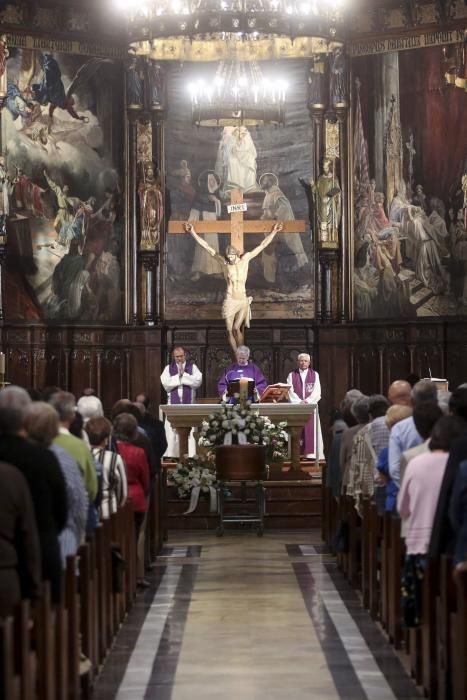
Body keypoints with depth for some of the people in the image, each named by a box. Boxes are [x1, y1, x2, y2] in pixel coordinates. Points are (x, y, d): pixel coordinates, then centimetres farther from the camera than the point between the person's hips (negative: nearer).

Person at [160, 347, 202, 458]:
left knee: (190, 432, -8)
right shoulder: (168, 368, 10)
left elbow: (198, 381, -6)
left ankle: (190, 457, -8)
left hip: (189, 404, -1)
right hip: (173, 404, 1)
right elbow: (165, 383, -4)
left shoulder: (192, 367, 9)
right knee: (172, 432, -4)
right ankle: (171, 457, -2)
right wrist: (178, 376, -9)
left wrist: (184, 374, -10)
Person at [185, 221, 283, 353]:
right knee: (230, 330, -2)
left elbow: (262, 245, 10)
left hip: (243, 301, -1)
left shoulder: (245, 259, 5)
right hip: (229, 301, 1)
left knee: (236, 328, -12)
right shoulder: (224, 262, 4)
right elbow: (206, 246, 4)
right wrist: (193, 233, 2)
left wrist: (274, 232, 11)